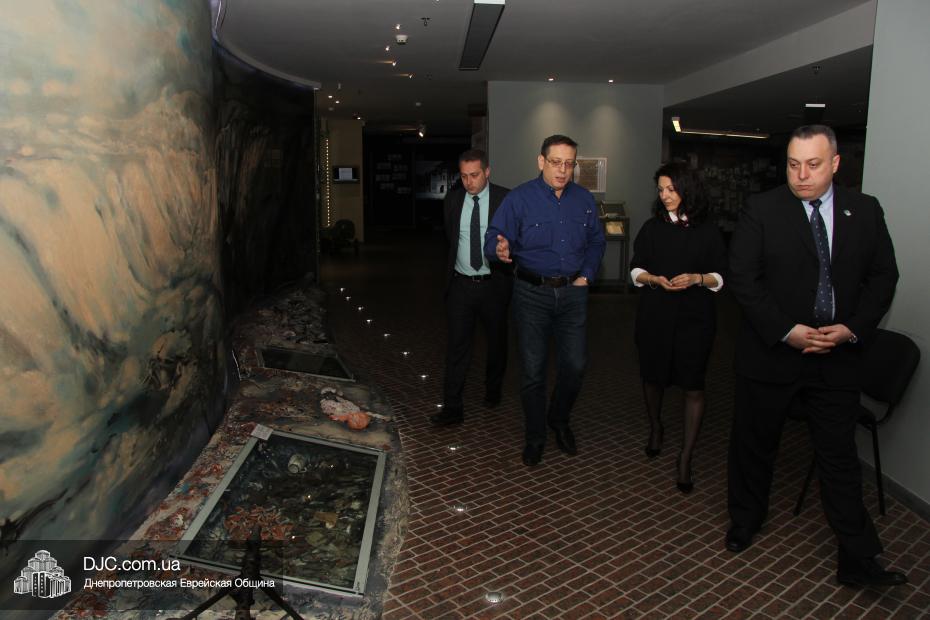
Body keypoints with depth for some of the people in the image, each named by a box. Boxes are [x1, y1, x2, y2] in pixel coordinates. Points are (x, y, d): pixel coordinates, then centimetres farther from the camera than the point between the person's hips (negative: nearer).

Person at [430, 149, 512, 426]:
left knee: (496, 342, 15)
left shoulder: (506, 200, -7)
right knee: (456, 346, -1)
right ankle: (452, 407, 5)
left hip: (494, 284, -1)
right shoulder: (452, 200, 3)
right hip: (461, 284, 2)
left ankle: (493, 391, 38)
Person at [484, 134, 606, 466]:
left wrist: (586, 275, 5)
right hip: (532, 293, -3)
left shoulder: (584, 199, 4)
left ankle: (559, 420, 34)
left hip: (572, 292, 3)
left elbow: (596, 240, 16)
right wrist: (501, 250, -38)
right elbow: (494, 238, -15)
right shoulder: (519, 199, -8)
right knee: (533, 370, 4)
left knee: (575, 365, 5)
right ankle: (535, 436, 23)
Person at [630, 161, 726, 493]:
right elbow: (636, 270, 7)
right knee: (653, 375, 14)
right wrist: (655, 279, -13)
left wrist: (697, 278, -16)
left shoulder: (708, 230, 1)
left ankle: (685, 459, 5)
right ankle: (655, 428, 42)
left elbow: (720, 277, 3)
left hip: (695, 316, -2)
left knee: (693, 385, -4)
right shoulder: (651, 227, 7)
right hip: (654, 314, 2)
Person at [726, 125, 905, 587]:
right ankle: (745, 519, 36)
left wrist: (852, 329, -10)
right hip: (770, 353, -1)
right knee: (754, 444, 13)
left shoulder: (865, 211, 4)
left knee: (840, 455, 9)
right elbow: (741, 277, -10)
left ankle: (858, 559, 20)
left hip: (837, 355, 2)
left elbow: (883, 277, 6)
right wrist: (786, 331, -17)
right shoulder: (761, 211, -6)